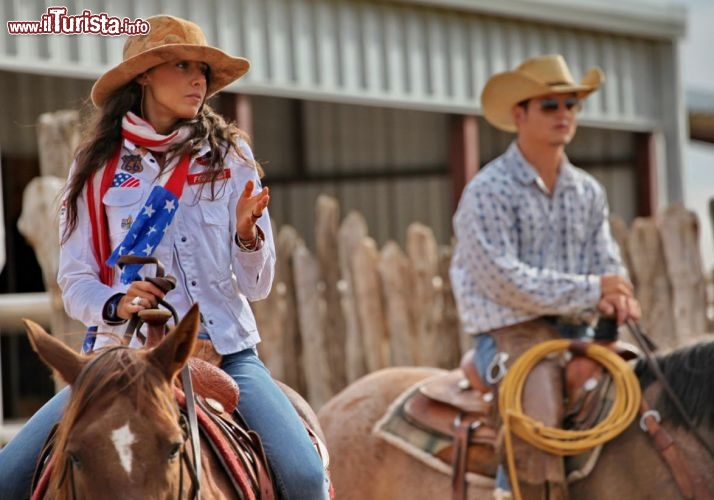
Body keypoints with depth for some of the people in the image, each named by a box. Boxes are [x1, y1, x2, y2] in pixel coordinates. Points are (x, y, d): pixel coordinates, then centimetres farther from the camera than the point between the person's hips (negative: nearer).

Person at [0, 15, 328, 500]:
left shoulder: (228, 157, 7)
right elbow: (75, 283, 5)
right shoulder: (97, 167, 6)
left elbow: (256, 285, 4)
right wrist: (115, 305, -17)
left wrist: (247, 233, -17)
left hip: (225, 348, 0)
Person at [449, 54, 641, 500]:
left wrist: (616, 296, -14)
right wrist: (589, 291, -18)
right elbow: (501, 279, -16)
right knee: (538, 405, -31)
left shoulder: (588, 192, 14)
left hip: (577, 331, 7)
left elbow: (608, 262, 11)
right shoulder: (489, 191, -8)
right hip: (510, 333, -7)